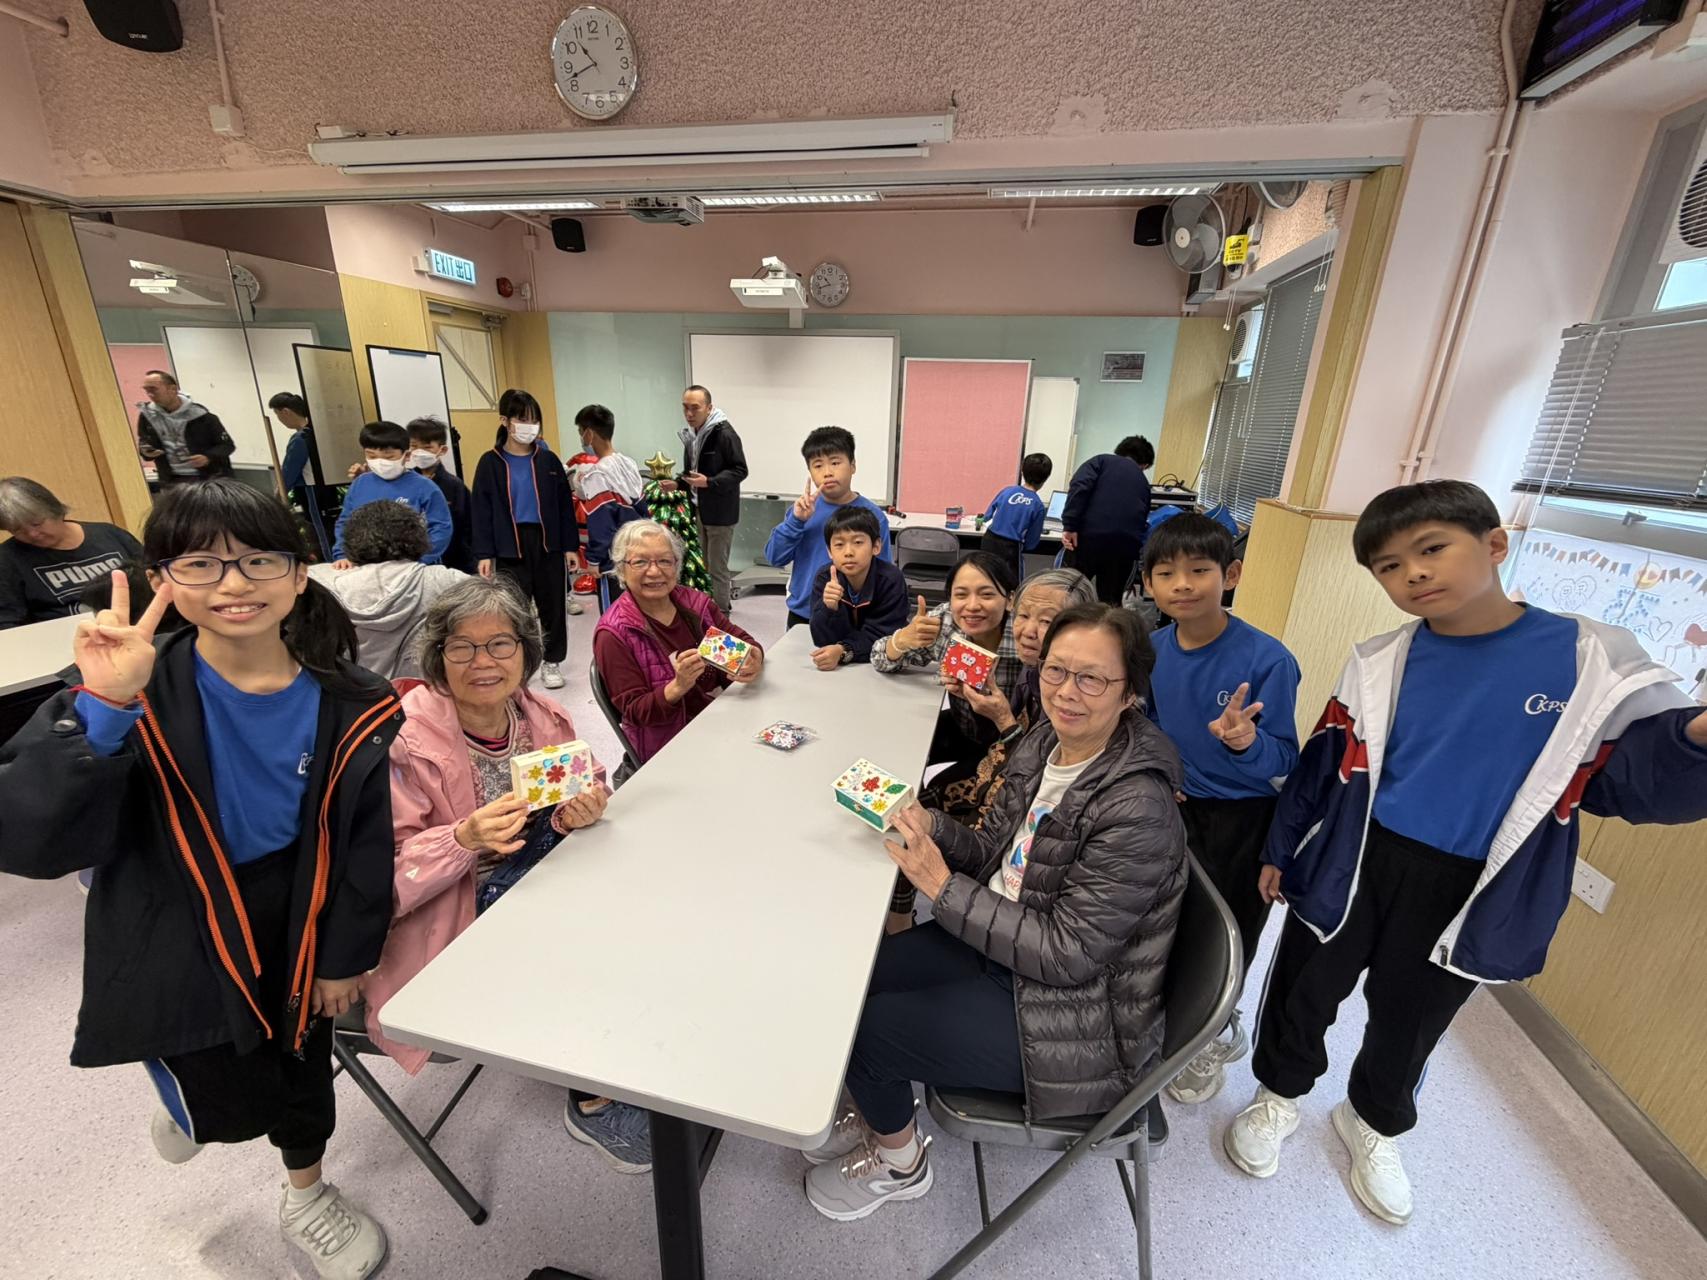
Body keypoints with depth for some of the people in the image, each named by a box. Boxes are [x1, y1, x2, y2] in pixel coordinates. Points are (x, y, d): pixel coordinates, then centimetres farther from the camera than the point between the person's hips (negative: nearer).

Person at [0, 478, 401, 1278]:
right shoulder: (139, 697, -22)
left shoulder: (349, 704, -15)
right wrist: (101, 709, -41)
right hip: (176, 942, -2)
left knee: (304, 1068, 21)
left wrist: (347, 954, -1)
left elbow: (366, 840, -7)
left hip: (295, 927, 2)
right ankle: (192, 1099, 50)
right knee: (238, 1106, 11)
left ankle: (307, 1196, 54)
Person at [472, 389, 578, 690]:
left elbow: (564, 505, 5)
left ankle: (551, 661, 24)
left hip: (548, 542, 2)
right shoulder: (490, 462, -1)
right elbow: (482, 511, 0)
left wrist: (571, 545, 2)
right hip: (510, 546, -1)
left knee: (552, 604, 8)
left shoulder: (548, 459, 3)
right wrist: (484, 554, -6)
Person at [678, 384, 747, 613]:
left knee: (718, 568, -2)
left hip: (721, 512, -9)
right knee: (705, 567, 17)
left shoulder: (724, 433, -16)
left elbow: (740, 470, -18)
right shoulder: (690, 434, 11)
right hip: (700, 510, 9)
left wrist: (709, 482, -28)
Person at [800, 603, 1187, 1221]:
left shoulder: (1138, 811, -29)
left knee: (859, 1027, -7)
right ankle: (874, 1110, 36)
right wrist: (927, 824, -16)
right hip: (1002, 945, 7)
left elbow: (1068, 955, -25)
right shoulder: (1044, 743, -5)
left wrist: (942, 887, -27)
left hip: (1071, 1016, -7)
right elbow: (992, 853, 3)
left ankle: (899, 1163, 27)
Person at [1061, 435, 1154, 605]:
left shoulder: (1102, 460, 16)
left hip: (1090, 536, -3)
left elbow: (1080, 487, -4)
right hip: (1127, 544, 3)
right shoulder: (1144, 483, 27)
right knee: (1110, 602, 13)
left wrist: (1069, 526, -10)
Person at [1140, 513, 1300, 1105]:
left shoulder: (1267, 660, -25)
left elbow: (1284, 761, -22)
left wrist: (1245, 742, -42)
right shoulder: (1154, 647, -9)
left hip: (1242, 819, -5)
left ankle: (1215, 1035, 44)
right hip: (1177, 806, 5)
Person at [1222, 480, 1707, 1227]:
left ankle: (1373, 1123, 52)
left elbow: (1630, 779, -8)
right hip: (1353, 867, 1)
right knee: (1304, 994, 16)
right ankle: (1278, 1099, 45)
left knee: (1410, 1021, 22)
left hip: (1469, 896, 0)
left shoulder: (1594, 659, -10)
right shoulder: (1379, 664, -7)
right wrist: (1281, 848, 7)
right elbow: (1325, 763, 0)